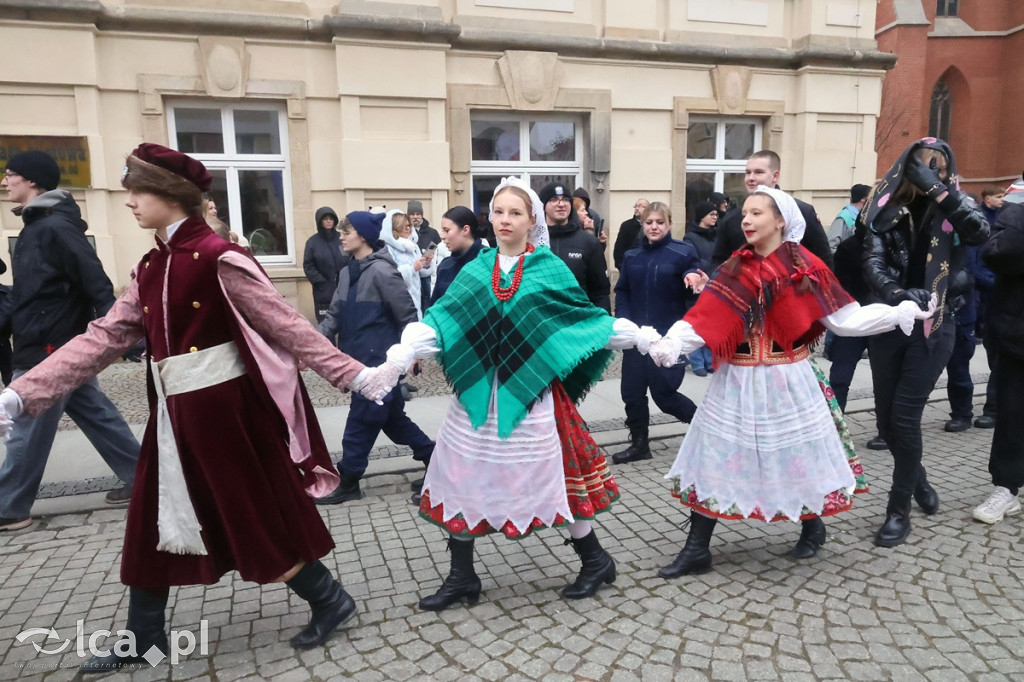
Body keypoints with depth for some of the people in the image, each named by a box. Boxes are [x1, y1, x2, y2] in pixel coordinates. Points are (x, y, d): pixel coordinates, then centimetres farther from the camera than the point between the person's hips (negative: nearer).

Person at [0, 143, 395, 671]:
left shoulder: (217, 258, -14)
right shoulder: (151, 267, 9)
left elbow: (285, 324, -14)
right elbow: (104, 338, 8)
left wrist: (353, 374, -17)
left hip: (225, 406, -8)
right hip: (176, 412, 8)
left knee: (257, 518, 3)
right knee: (152, 522, 17)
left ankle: (329, 602, 24)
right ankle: (142, 640, 37)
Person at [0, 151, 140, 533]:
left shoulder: (56, 227, -16)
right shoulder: (34, 228, 15)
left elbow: (97, 284, -22)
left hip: (50, 349, -10)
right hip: (56, 347, 10)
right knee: (96, 414, 12)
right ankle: (140, 477, 20)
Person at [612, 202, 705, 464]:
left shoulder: (683, 252, -4)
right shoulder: (632, 256, 10)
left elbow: (697, 282, -13)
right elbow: (622, 291, 12)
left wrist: (693, 278, -37)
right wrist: (624, 321, -3)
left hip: (668, 337, -5)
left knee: (663, 393, 0)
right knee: (632, 391, 6)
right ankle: (639, 444, 24)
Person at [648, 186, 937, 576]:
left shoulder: (805, 267, -5)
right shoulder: (735, 269, 1)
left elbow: (845, 319, -3)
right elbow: (704, 322, -9)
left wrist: (902, 312, -9)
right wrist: (671, 343, -25)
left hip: (787, 381, -2)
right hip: (738, 382, 3)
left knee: (797, 456, 11)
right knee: (713, 459, 3)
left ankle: (813, 528, 42)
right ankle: (696, 551, 15)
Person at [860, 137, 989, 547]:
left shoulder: (952, 210, 2)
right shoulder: (887, 209, 2)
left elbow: (980, 232, -20)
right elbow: (873, 261, -9)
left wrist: (937, 188, -22)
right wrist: (895, 294, -27)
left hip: (934, 327, -2)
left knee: (904, 417, -5)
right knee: (886, 417, 10)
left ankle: (899, 510, 11)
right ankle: (917, 478, 39)